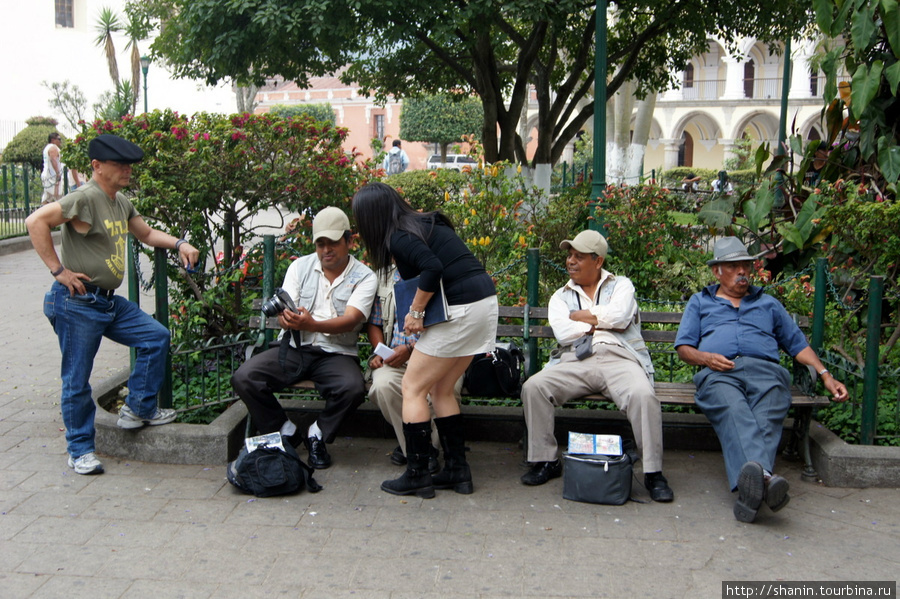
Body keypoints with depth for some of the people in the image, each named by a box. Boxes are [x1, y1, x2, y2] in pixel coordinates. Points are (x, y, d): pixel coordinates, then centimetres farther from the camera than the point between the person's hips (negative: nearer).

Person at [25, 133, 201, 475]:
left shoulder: (121, 202, 12)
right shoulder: (85, 198, -16)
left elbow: (145, 233, 27)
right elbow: (36, 222, -24)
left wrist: (179, 244, 11)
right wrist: (58, 270, -21)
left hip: (109, 302, 9)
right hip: (77, 303, -9)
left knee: (156, 336, 7)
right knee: (77, 380, 1)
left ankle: (139, 409, 18)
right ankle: (80, 451, 15)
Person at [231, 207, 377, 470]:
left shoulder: (364, 277, -1)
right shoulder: (300, 266, 9)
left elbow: (350, 320, -16)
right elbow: (283, 310, 0)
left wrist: (312, 324, -36)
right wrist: (286, 318, -28)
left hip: (336, 353, -2)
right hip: (294, 348, 3)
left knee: (353, 388, -34)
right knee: (244, 377, -20)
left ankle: (317, 434, -3)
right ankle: (286, 432, 2)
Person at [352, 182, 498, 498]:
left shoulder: (399, 237, -10)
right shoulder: (425, 223, 17)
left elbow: (432, 268, -25)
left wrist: (415, 312, -13)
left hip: (461, 309, -9)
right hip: (485, 300, 9)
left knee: (413, 387, 2)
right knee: (441, 389, 17)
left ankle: (417, 476, 7)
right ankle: (457, 470, 20)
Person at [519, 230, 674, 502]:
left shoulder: (621, 286, 18)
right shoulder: (560, 296, 23)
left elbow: (618, 315, -6)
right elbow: (563, 333, 3)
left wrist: (578, 316, 5)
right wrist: (602, 322, 2)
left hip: (618, 357, -2)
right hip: (575, 361, 2)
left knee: (643, 396, -33)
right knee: (533, 387, -24)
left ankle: (654, 473, -20)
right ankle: (545, 461, -10)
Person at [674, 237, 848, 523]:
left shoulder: (768, 304, 36)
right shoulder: (700, 302, 31)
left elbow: (798, 344, 32)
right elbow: (683, 347, 20)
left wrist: (825, 375, 17)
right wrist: (705, 357, -2)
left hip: (765, 370, 2)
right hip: (719, 373, -2)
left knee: (766, 420, -34)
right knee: (734, 414, -38)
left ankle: (750, 485, -57)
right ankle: (764, 477, -62)